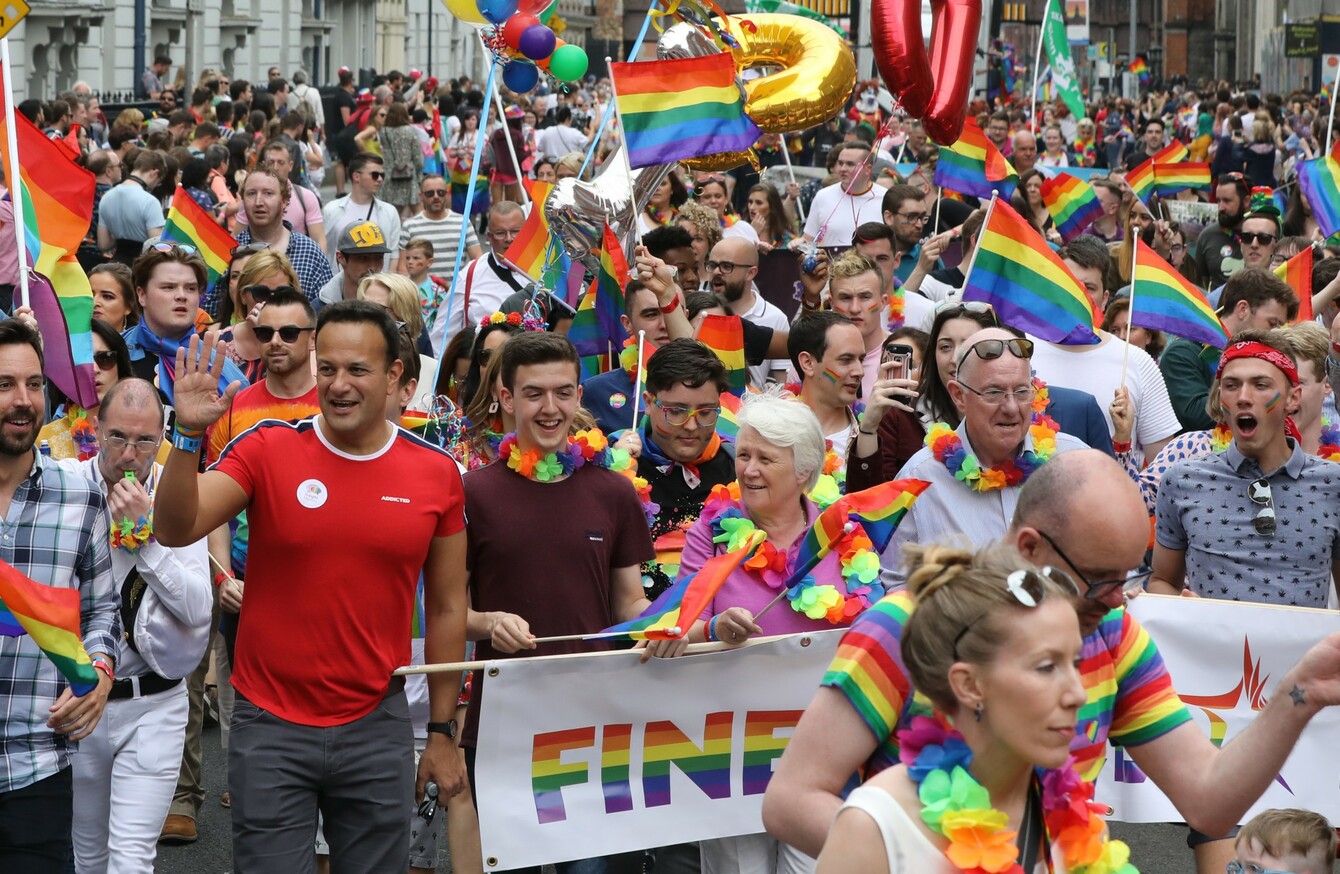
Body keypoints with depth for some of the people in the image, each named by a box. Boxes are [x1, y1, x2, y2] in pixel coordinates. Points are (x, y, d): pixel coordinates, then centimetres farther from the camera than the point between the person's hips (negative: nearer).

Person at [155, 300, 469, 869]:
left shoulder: (437, 473, 0)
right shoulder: (268, 449, -6)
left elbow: (446, 607, 8)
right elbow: (177, 529, -16)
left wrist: (443, 732, 10)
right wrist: (189, 435, -31)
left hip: (377, 728, 2)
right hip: (271, 726, -2)